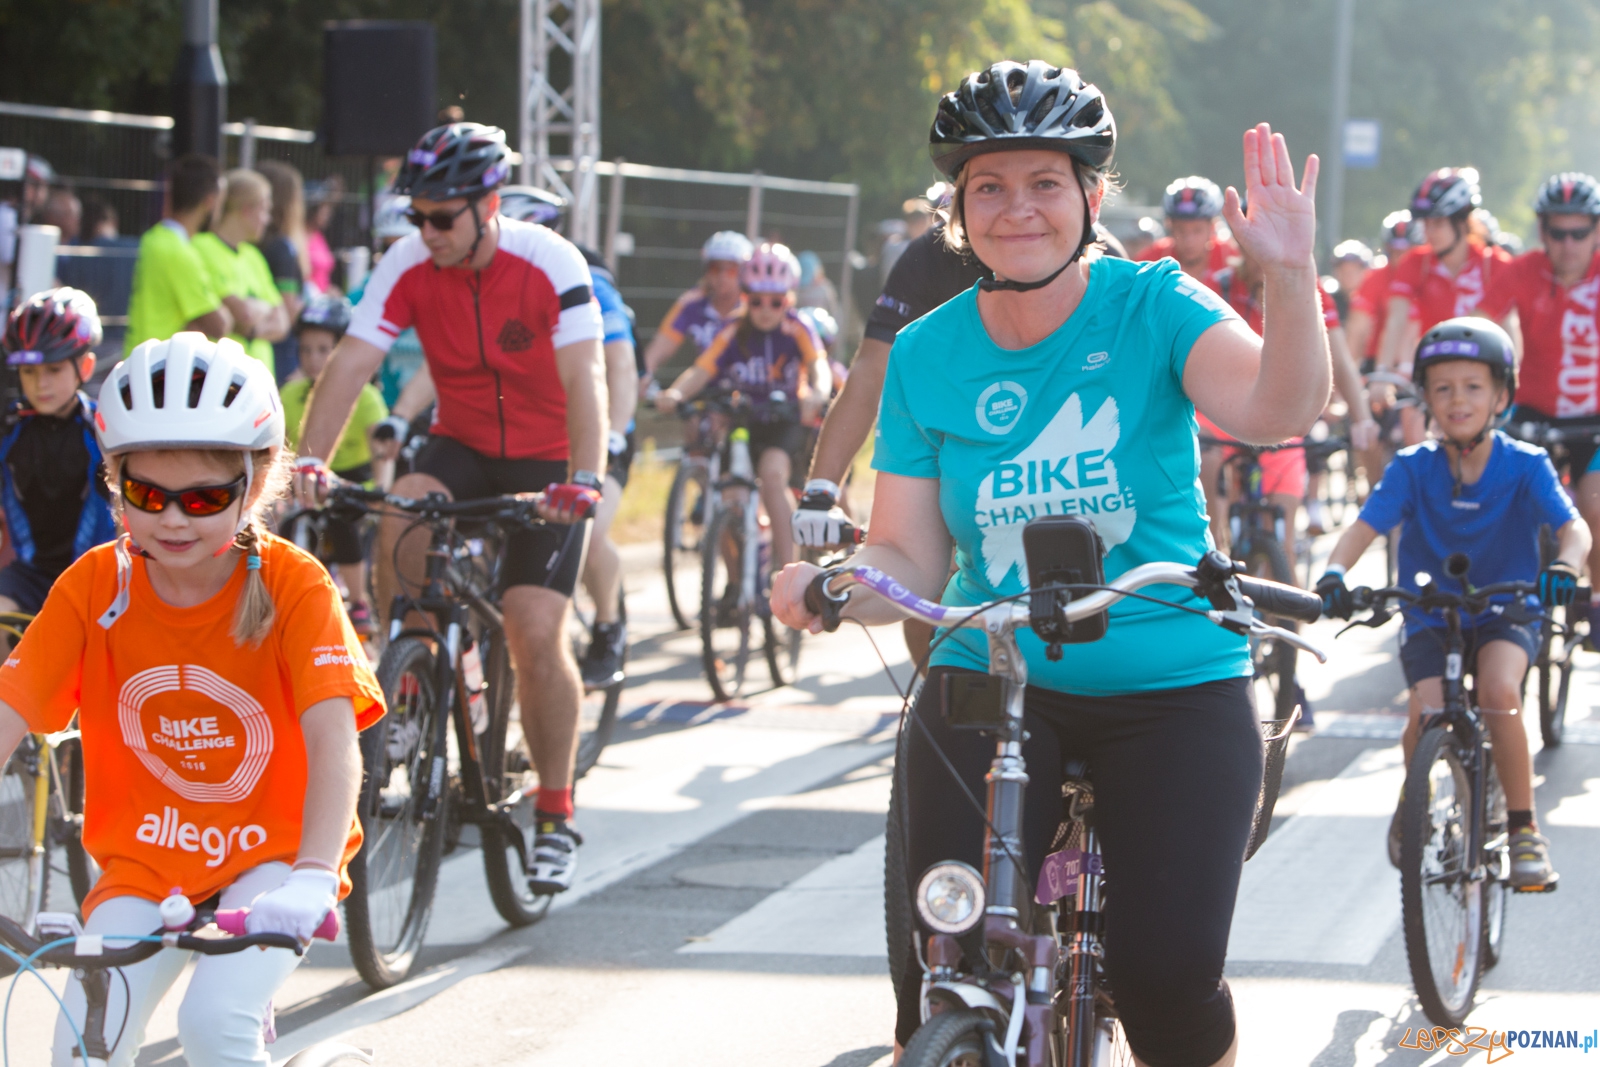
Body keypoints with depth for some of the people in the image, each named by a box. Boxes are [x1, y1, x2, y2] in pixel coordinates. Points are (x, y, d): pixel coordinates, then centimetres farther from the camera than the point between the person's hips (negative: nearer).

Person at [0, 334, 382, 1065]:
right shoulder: (93, 587, -9)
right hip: (142, 863, 3)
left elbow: (333, 739, -29)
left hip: (270, 852, -3)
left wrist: (311, 879, -45)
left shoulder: (294, 586, -17)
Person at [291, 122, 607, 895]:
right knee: (400, 523, -30)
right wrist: (310, 459, -36)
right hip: (461, 445, 3)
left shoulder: (549, 263, -21)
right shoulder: (408, 266, -13)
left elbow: (584, 376, -29)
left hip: (545, 461, -3)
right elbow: (351, 362, -21)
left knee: (535, 631, -14)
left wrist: (584, 479, -43)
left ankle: (556, 814, 2)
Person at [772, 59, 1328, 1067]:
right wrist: (827, 585, -22)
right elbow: (908, 560, 0)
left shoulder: (1151, 305, -6)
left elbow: (1277, 409, -25)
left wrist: (1290, 275, -42)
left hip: (1171, 688, -2)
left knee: (1168, 980, -10)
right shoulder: (926, 352, 1)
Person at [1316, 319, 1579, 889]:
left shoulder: (1525, 465, -10)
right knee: (1426, 716, -23)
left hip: (1505, 612, -1)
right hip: (1430, 617, 1)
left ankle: (1524, 828, -15)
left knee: (1499, 691, -31)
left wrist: (1563, 567, -44)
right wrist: (1334, 572, -39)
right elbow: (1365, 526, -17)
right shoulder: (1413, 468, -8)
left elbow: (1572, 526, -20)